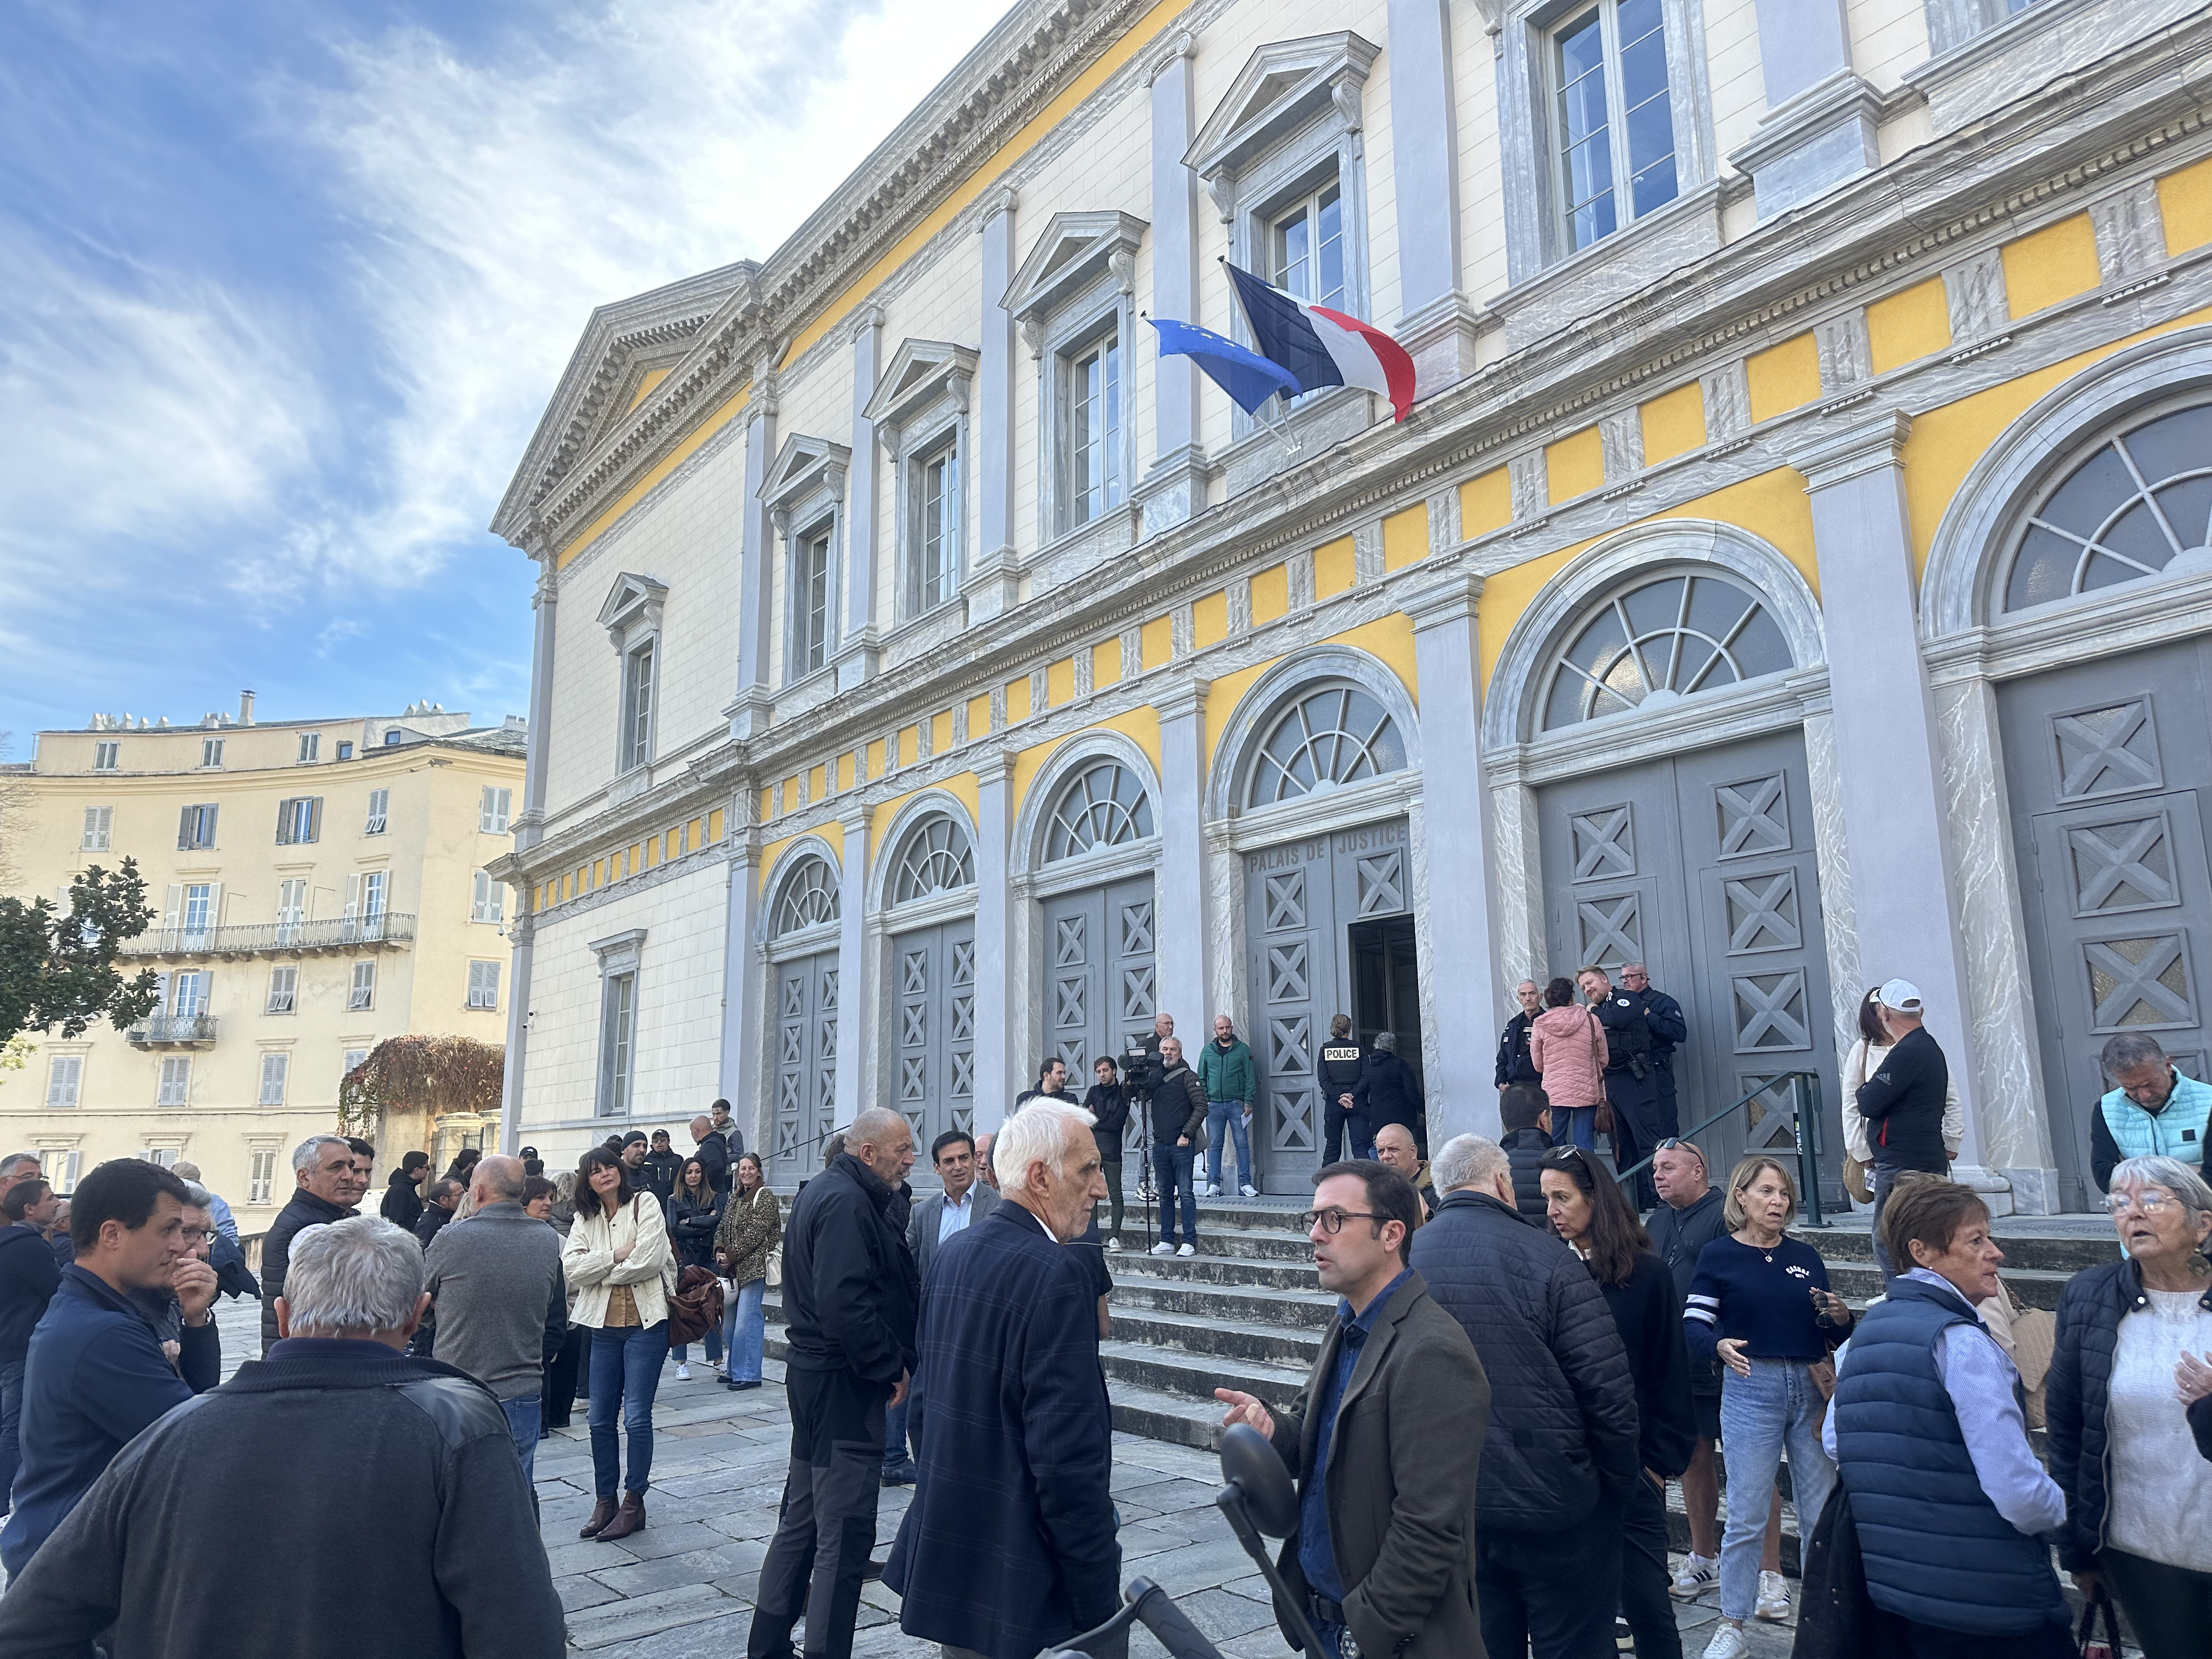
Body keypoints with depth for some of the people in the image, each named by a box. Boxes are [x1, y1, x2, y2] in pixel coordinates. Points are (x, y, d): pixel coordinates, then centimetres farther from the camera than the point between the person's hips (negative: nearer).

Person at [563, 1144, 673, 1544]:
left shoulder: (645, 1204, -5)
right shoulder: (585, 1218, 10)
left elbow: (648, 1261, -15)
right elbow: (571, 1267, -4)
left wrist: (599, 1271, -5)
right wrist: (615, 1256, -15)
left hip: (645, 1321, -5)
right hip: (604, 1326, 5)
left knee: (637, 1418, -1)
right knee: (600, 1419, 9)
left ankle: (634, 1503, 11)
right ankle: (605, 1500, 22)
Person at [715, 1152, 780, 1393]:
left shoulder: (765, 1197, -7)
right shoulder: (735, 1196, 16)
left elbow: (755, 1234, -13)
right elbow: (723, 1227, 16)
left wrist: (732, 1256, -12)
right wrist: (720, 1250, -2)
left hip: (753, 1267, -8)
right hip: (734, 1268, 8)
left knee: (747, 1320, -9)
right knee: (729, 1319, 11)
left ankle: (748, 1374, -3)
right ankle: (735, 1370, 23)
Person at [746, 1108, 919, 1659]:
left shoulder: (823, 1191, 13)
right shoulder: (847, 1202, -20)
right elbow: (843, 1303, -29)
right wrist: (892, 1368, -17)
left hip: (812, 1374, 11)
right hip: (844, 1384, -11)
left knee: (801, 1521, 20)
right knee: (845, 1536, -4)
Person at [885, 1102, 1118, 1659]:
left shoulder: (953, 1251, 5)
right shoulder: (1056, 1273, -22)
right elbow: (1069, 1460, -24)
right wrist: (1099, 1602, -16)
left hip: (943, 1551, 8)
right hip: (1013, 1583, -8)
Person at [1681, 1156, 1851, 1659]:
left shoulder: (1805, 1255, 11)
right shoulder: (1719, 1256, -1)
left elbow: (1832, 1333, 16)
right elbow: (1693, 1326, -6)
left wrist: (1841, 1318, -6)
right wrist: (1721, 1345, -26)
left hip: (1812, 1388, 4)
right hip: (1751, 1387, -4)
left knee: (1822, 1511, 8)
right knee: (1746, 1516, -1)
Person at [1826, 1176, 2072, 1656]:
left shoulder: (1859, 1336, 5)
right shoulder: (1962, 1342, -20)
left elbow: (1833, 1442, 11)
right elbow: (2020, 1494, -23)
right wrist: (2070, 1511, -2)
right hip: (1989, 1599, -7)